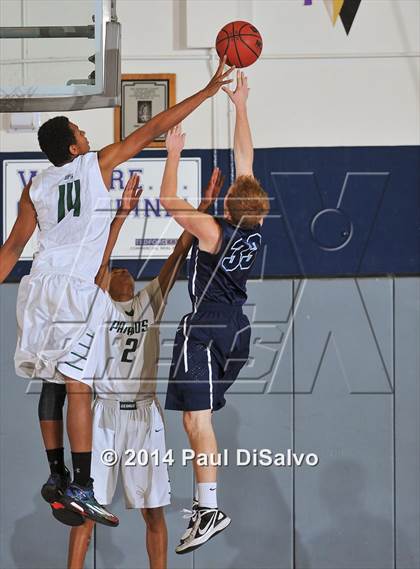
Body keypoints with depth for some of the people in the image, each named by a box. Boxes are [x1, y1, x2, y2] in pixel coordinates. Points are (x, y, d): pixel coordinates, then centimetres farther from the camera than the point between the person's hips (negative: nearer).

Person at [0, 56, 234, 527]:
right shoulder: (98, 164, 3)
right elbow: (155, 129, 6)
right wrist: (208, 91, 12)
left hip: (38, 288, 5)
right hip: (77, 290, -5)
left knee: (51, 383, 14)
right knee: (78, 387, -10)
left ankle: (57, 476, 20)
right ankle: (81, 488, -15)